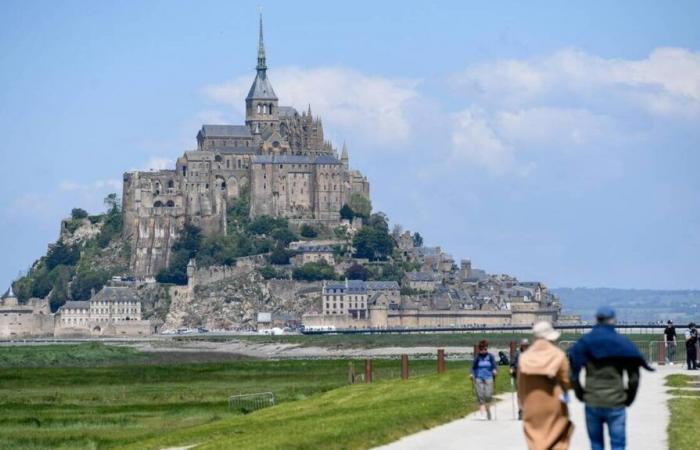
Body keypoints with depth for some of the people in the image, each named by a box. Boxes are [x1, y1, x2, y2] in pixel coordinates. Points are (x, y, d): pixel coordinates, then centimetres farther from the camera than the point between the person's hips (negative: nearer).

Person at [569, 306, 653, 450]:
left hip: (592, 402, 2)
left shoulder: (584, 342, 0)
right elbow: (634, 376, -2)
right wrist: (628, 398, 9)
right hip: (616, 403, -2)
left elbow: (573, 372, -3)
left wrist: (580, 394, 9)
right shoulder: (623, 343, -2)